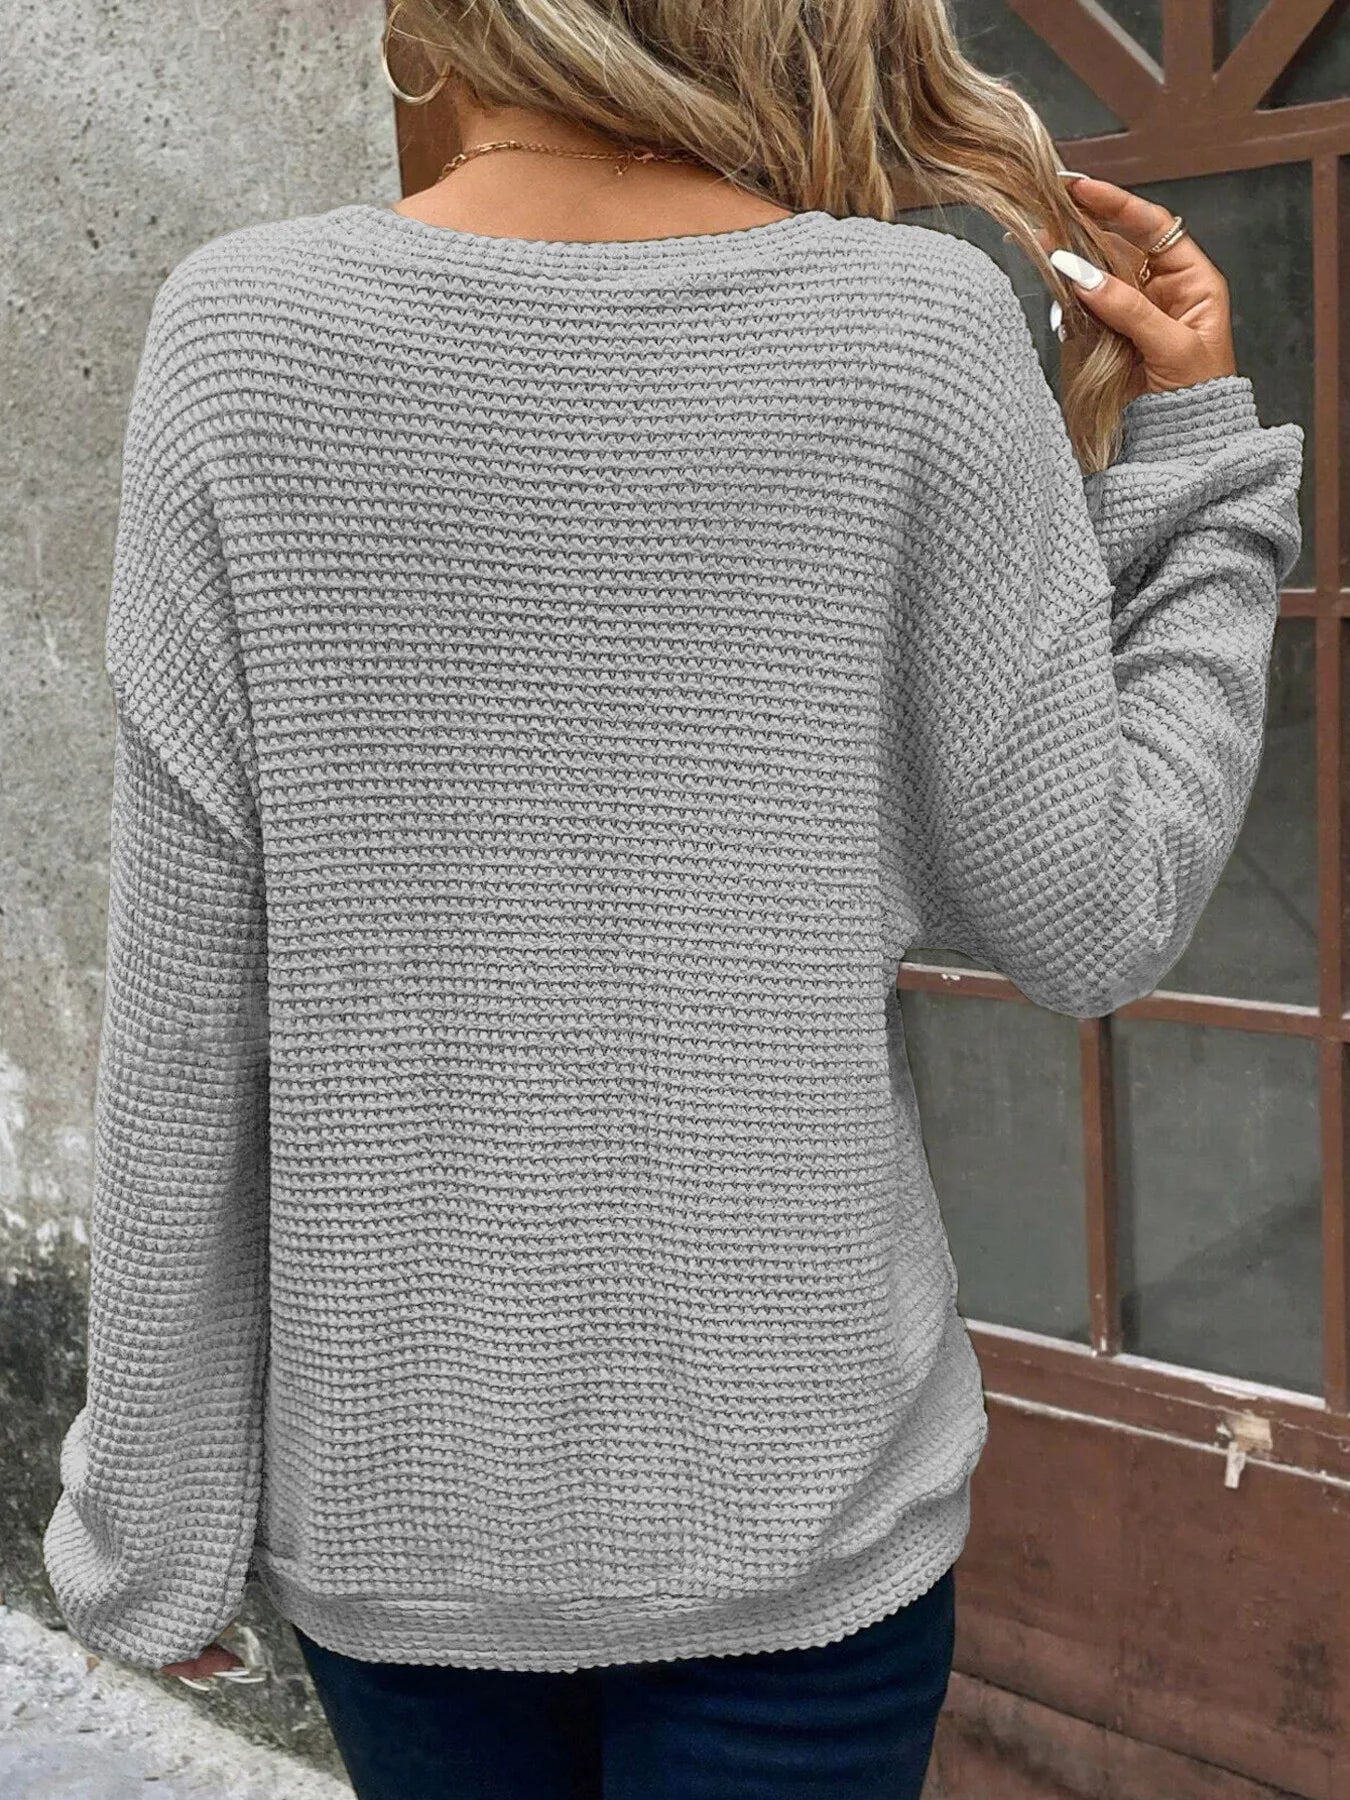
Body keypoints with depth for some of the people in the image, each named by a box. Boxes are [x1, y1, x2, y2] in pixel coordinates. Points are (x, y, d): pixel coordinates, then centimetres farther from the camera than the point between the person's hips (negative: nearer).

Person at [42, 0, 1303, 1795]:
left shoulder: (243, 335, -12)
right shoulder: (916, 333, -14)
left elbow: (186, 1015, -10)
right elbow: (1092, 928, -7)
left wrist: (155, 1510, 2)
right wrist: (1188, 452, 2)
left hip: (398, 1487, 2)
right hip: (792, 1490, -1)